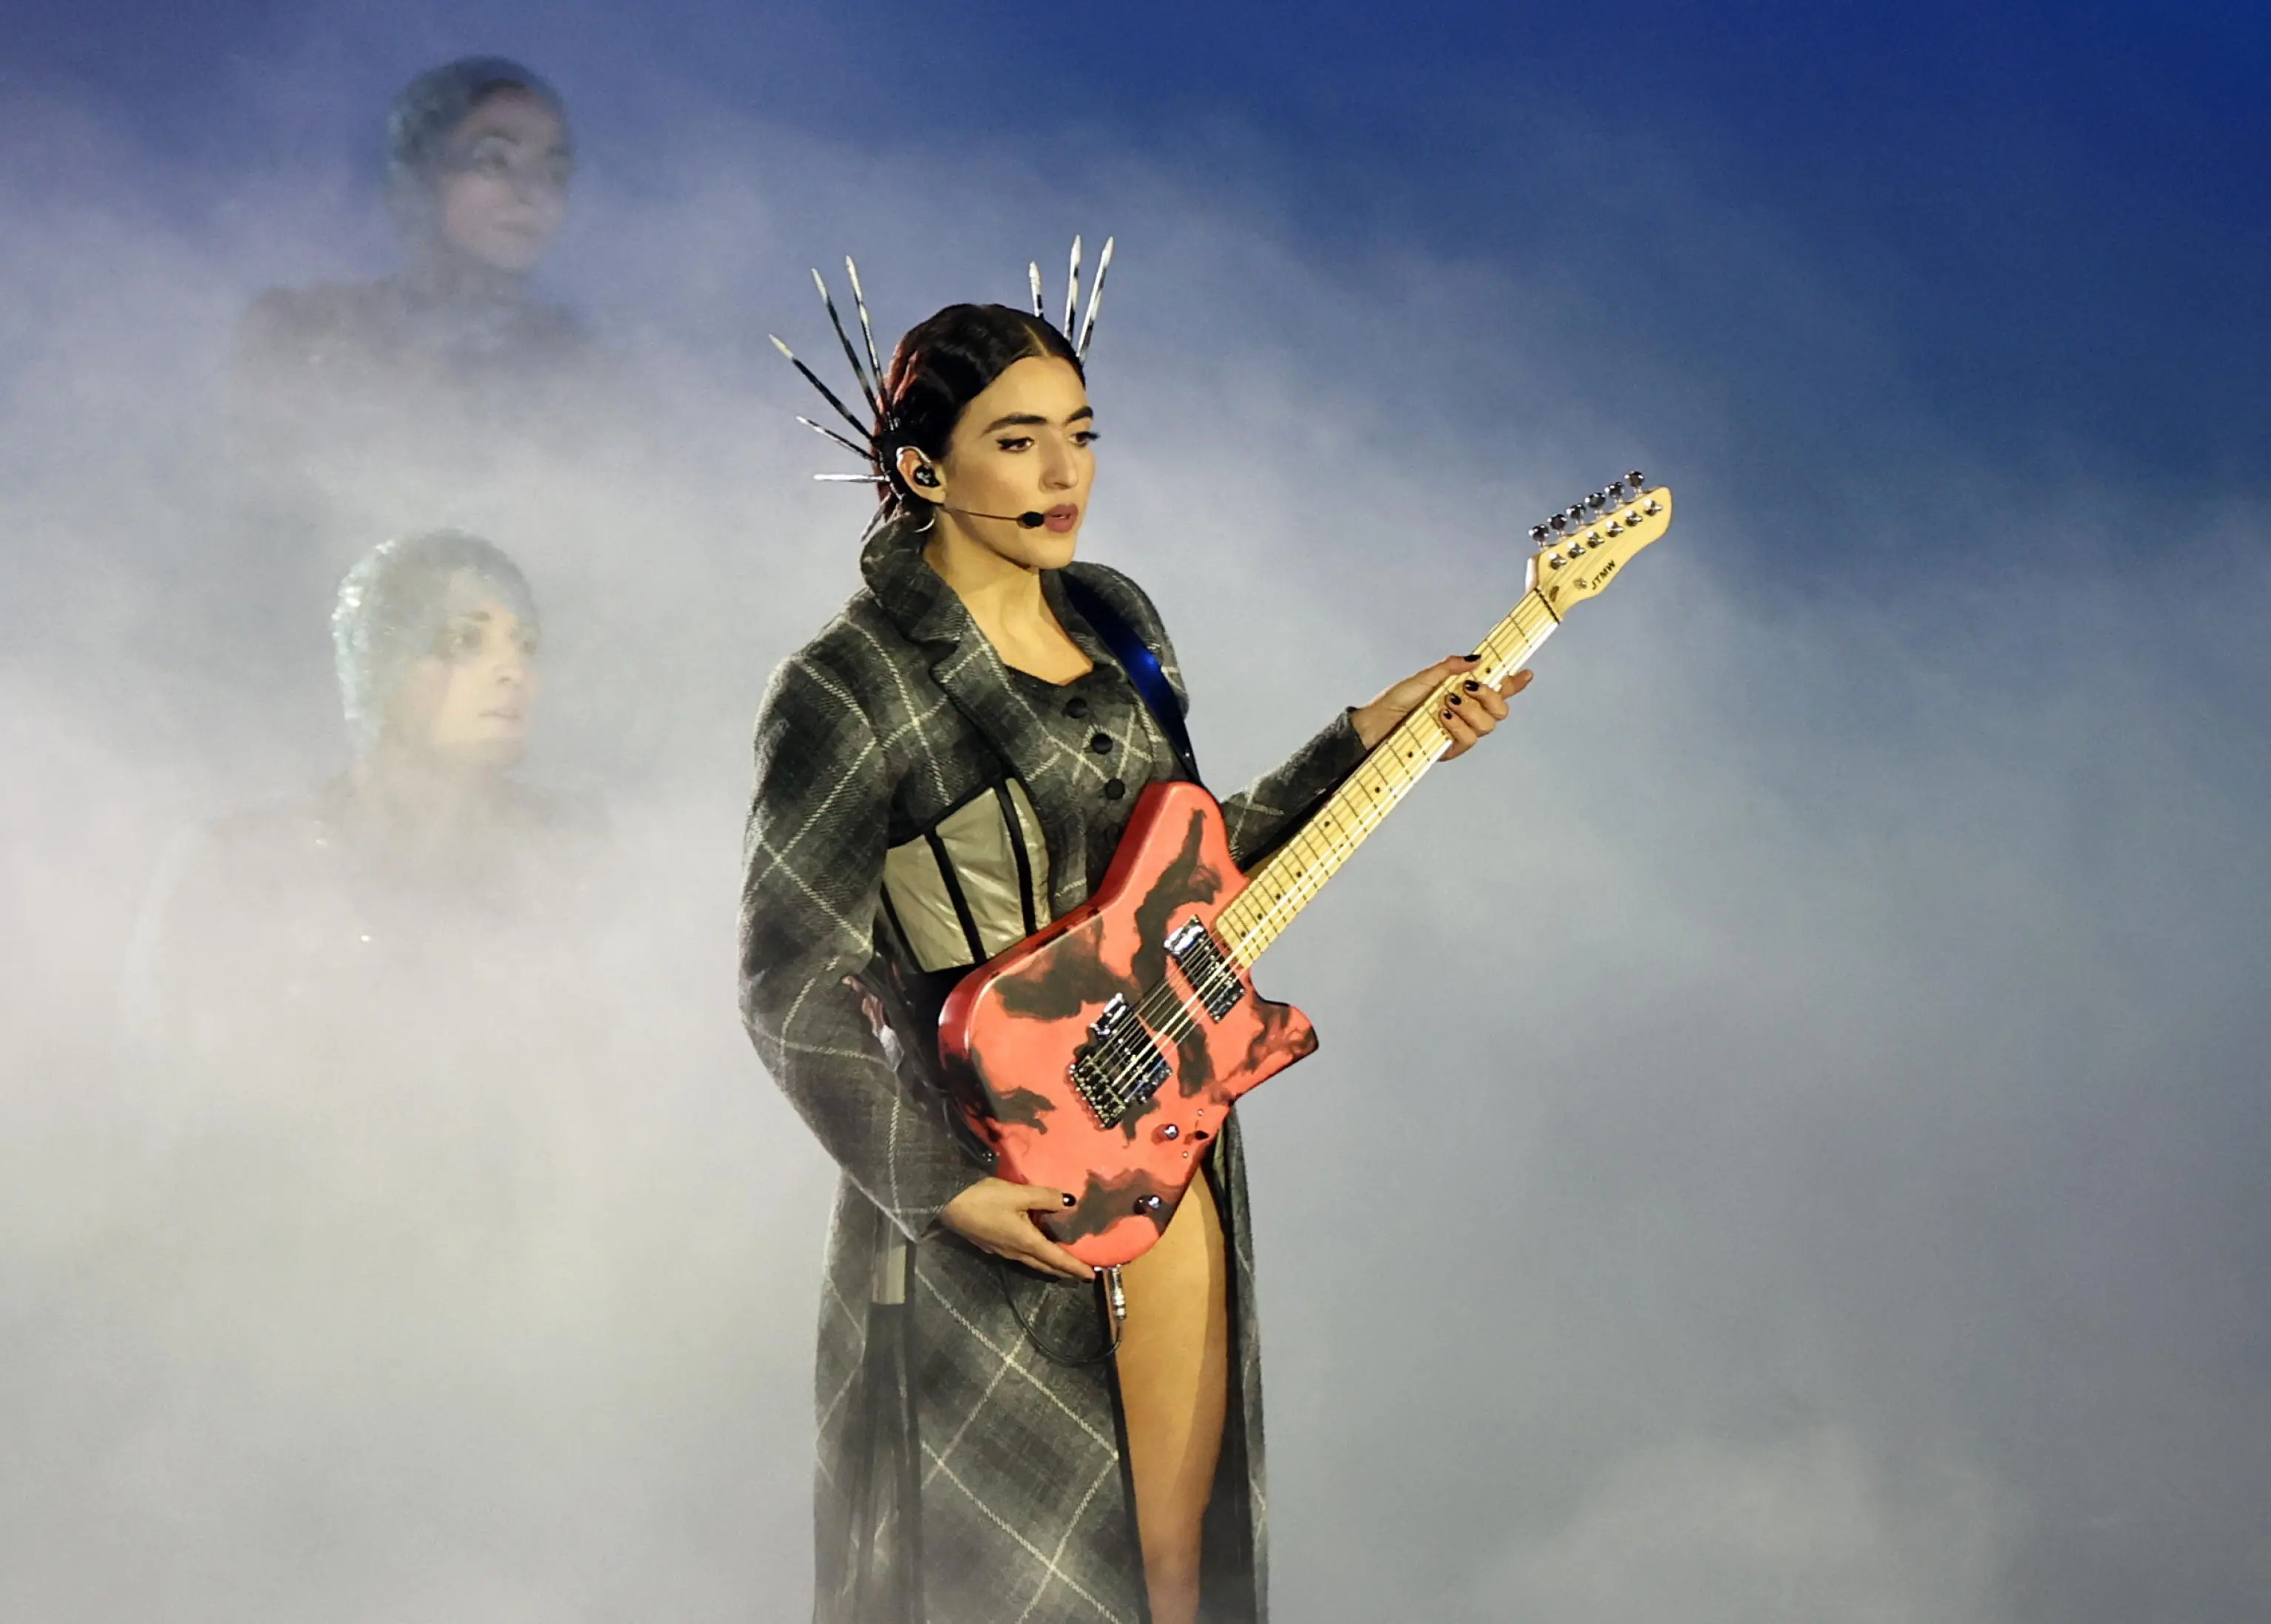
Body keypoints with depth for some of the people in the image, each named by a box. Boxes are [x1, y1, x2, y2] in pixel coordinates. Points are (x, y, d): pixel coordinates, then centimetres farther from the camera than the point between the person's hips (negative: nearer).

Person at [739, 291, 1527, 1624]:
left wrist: (1368, 738, 10)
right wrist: (946, 1194, -17)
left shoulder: (1116, 618, 8)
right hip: (996, 1191, -6)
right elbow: (793, 994, -12)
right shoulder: (850, 690, -13)